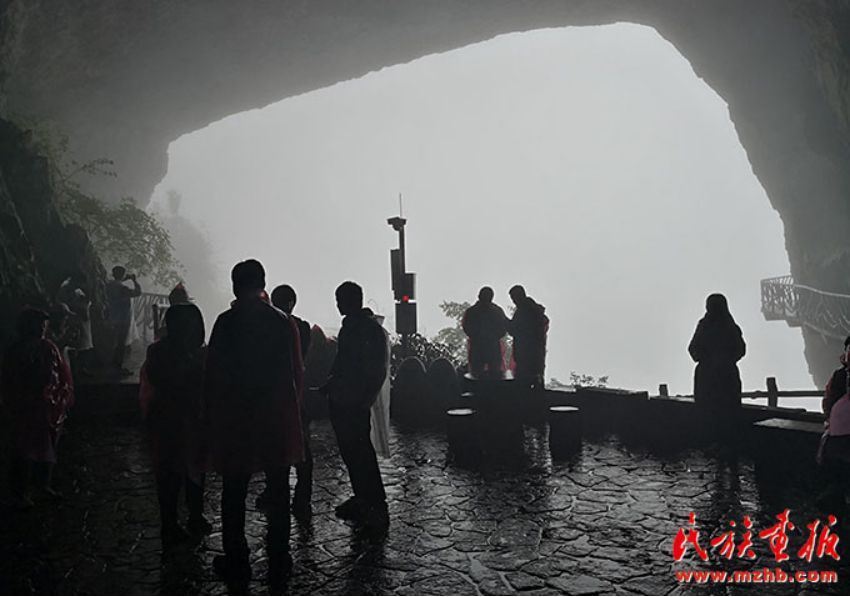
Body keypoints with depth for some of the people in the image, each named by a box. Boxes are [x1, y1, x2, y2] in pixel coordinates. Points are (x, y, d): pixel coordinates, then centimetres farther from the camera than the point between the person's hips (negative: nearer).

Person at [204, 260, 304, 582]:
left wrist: (213, 413, 4)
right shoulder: (284, 322, -2)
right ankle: (279, 558, 22)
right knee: (278, 490, 13)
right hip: (279, 416, 2)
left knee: (234, 492, 11)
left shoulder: (227, 322, -9)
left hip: (236, 417, -2)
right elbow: (297, 372, 0)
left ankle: (236, 561, 18)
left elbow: (213, 373, -7)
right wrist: (294, 409, 10)